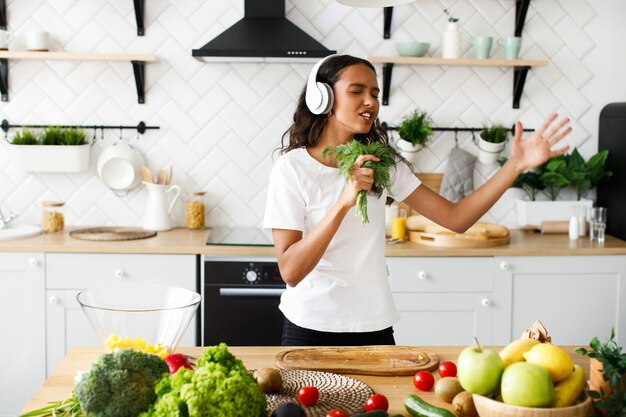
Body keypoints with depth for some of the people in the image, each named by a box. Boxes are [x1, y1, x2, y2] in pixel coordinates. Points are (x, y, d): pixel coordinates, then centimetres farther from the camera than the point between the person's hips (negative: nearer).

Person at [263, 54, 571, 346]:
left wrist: (516, 165, -10)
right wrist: (344, 202, -29)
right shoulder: (292, 167, -12)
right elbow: (290, 271, -19)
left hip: (376, 327, 4)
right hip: (311, 329, -4)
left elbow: (455, 218, -1)